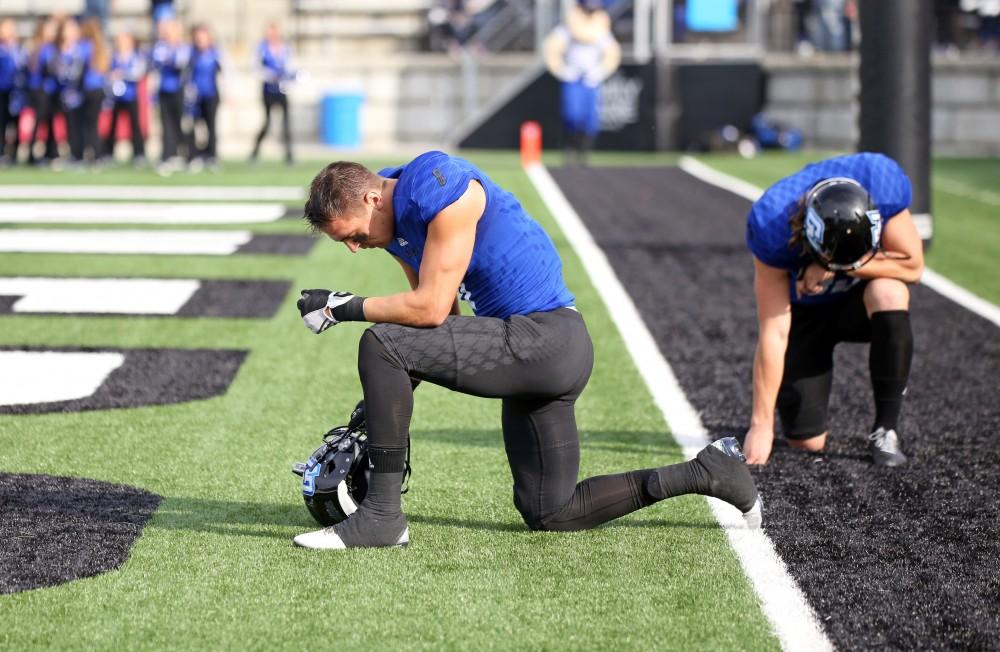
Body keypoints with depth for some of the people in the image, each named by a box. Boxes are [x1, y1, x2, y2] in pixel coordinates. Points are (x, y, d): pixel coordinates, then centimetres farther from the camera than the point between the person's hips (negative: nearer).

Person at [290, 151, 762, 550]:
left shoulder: (441, 190, -18)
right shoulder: (399, 223, 11)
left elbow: (431, 309, -20)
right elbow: (439, 323, 15)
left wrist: (347, 308, -10)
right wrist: (384, 407, 8)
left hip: (546, 339, -10)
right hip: (535, 351, 10)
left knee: (379, 346, -20)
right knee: (549, 515, 15)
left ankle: (381, 516, -14)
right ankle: (707, 474, 20)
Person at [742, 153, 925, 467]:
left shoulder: (883, 182, -31)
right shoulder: (771, 226, -33)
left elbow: (912, 266, -21)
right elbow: (773, 331, -30)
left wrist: (836, 268, -32)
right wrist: (761, 424, -28)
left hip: (858, 299, 1)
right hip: (805, 311, -1)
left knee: (888, 294, -37)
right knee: (806, 440, -11)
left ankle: (886, 429, -21)